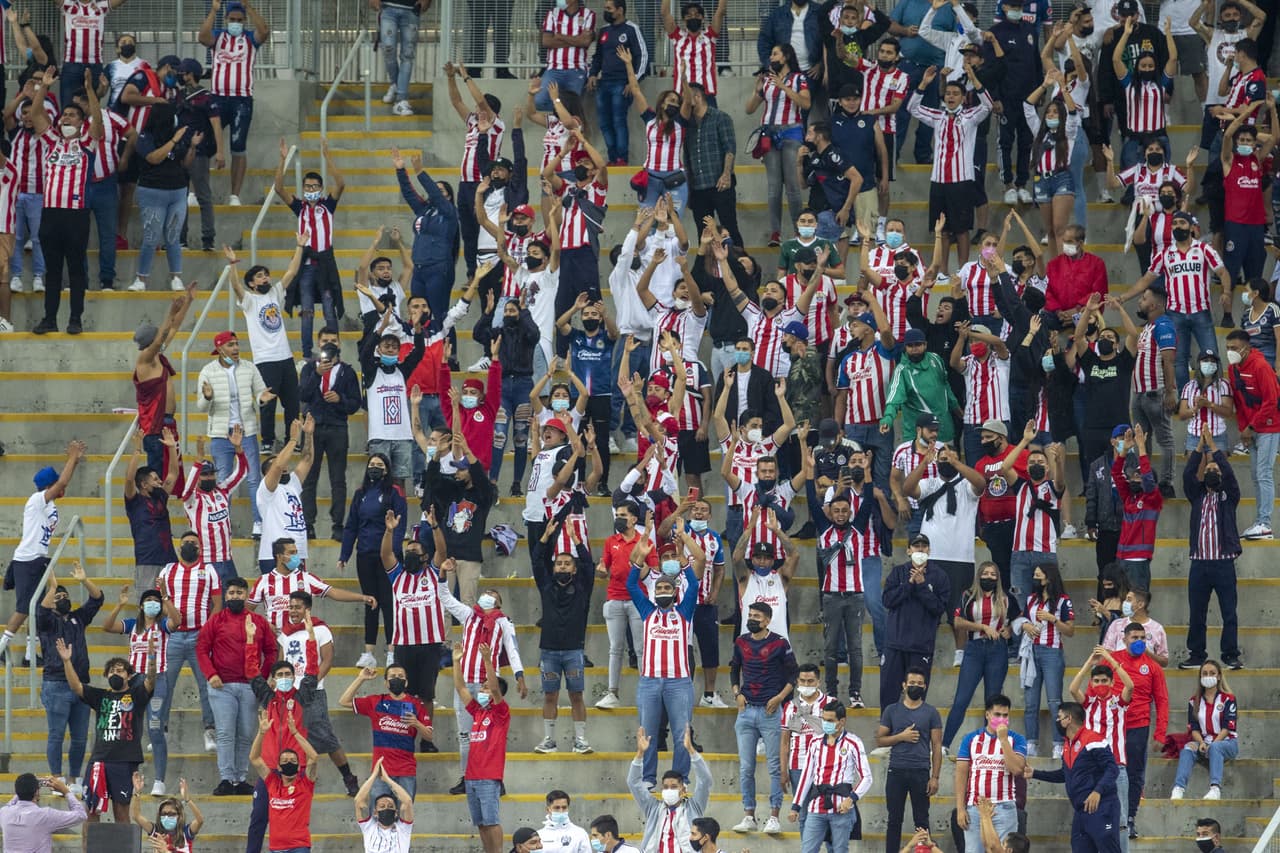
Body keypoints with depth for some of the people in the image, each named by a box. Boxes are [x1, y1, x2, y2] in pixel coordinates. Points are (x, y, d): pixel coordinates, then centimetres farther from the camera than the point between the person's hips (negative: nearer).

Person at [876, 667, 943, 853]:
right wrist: (901, 737, -11)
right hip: (896, 772, 1)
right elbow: (879, 741, 6)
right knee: (894, 819, 4)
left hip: (921, 773, -1)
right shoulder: (891, 711, 8)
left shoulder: (931, 713, 5)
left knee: (921, 820, 2)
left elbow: (937, 747, 3)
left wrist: (935, 777, -4)